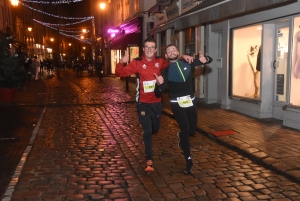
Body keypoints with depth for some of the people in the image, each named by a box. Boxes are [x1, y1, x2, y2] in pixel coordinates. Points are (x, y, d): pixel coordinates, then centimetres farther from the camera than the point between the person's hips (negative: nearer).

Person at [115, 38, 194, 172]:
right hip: (143, 103, -4)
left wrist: (183, 57, -1)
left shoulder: (160, 61, -1)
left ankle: (145, 138, 55)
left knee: (155, 129, 20)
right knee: (148, 131, -5)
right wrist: (122, 62, -33)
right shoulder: (137, 63, -11)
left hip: (156, 102, 4)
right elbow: (120, 73, -15)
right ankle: (149, 161, 5)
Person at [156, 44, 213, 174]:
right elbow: (158, 93, -9)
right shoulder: (166, 71, -3)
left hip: (190, 101, 3)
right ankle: (188, 160, 2)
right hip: (176, 103, -3)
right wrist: (159, 84, -31)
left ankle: (181, 136, 44)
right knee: (185, 129, -12)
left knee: (192, 130, 7)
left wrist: (204, 59, -12)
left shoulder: (188, 63, 3)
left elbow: (209, 60, 12)